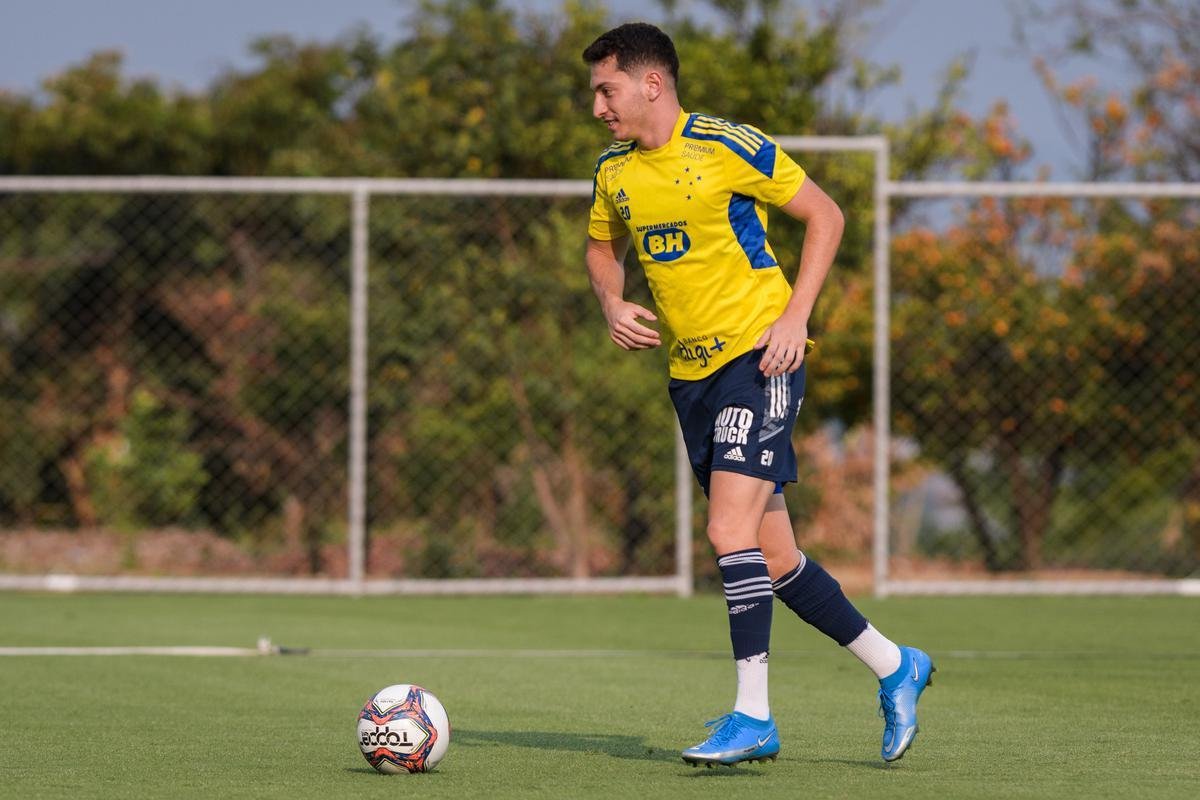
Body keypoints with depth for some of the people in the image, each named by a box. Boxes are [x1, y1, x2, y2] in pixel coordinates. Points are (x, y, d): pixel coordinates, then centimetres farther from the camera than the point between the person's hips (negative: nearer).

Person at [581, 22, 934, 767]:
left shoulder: (728, 147, -12)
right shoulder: (614, 171, 7)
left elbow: (825, 215, -5)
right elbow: (604, 246, 26)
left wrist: (795, 317, -13)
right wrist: (613, 303, 4)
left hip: (759, 356, -7)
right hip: (690, 371, 7)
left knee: (731, 531, -18)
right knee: (772, 557, 7)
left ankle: (752, 717, -14)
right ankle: (894, 668, 22)